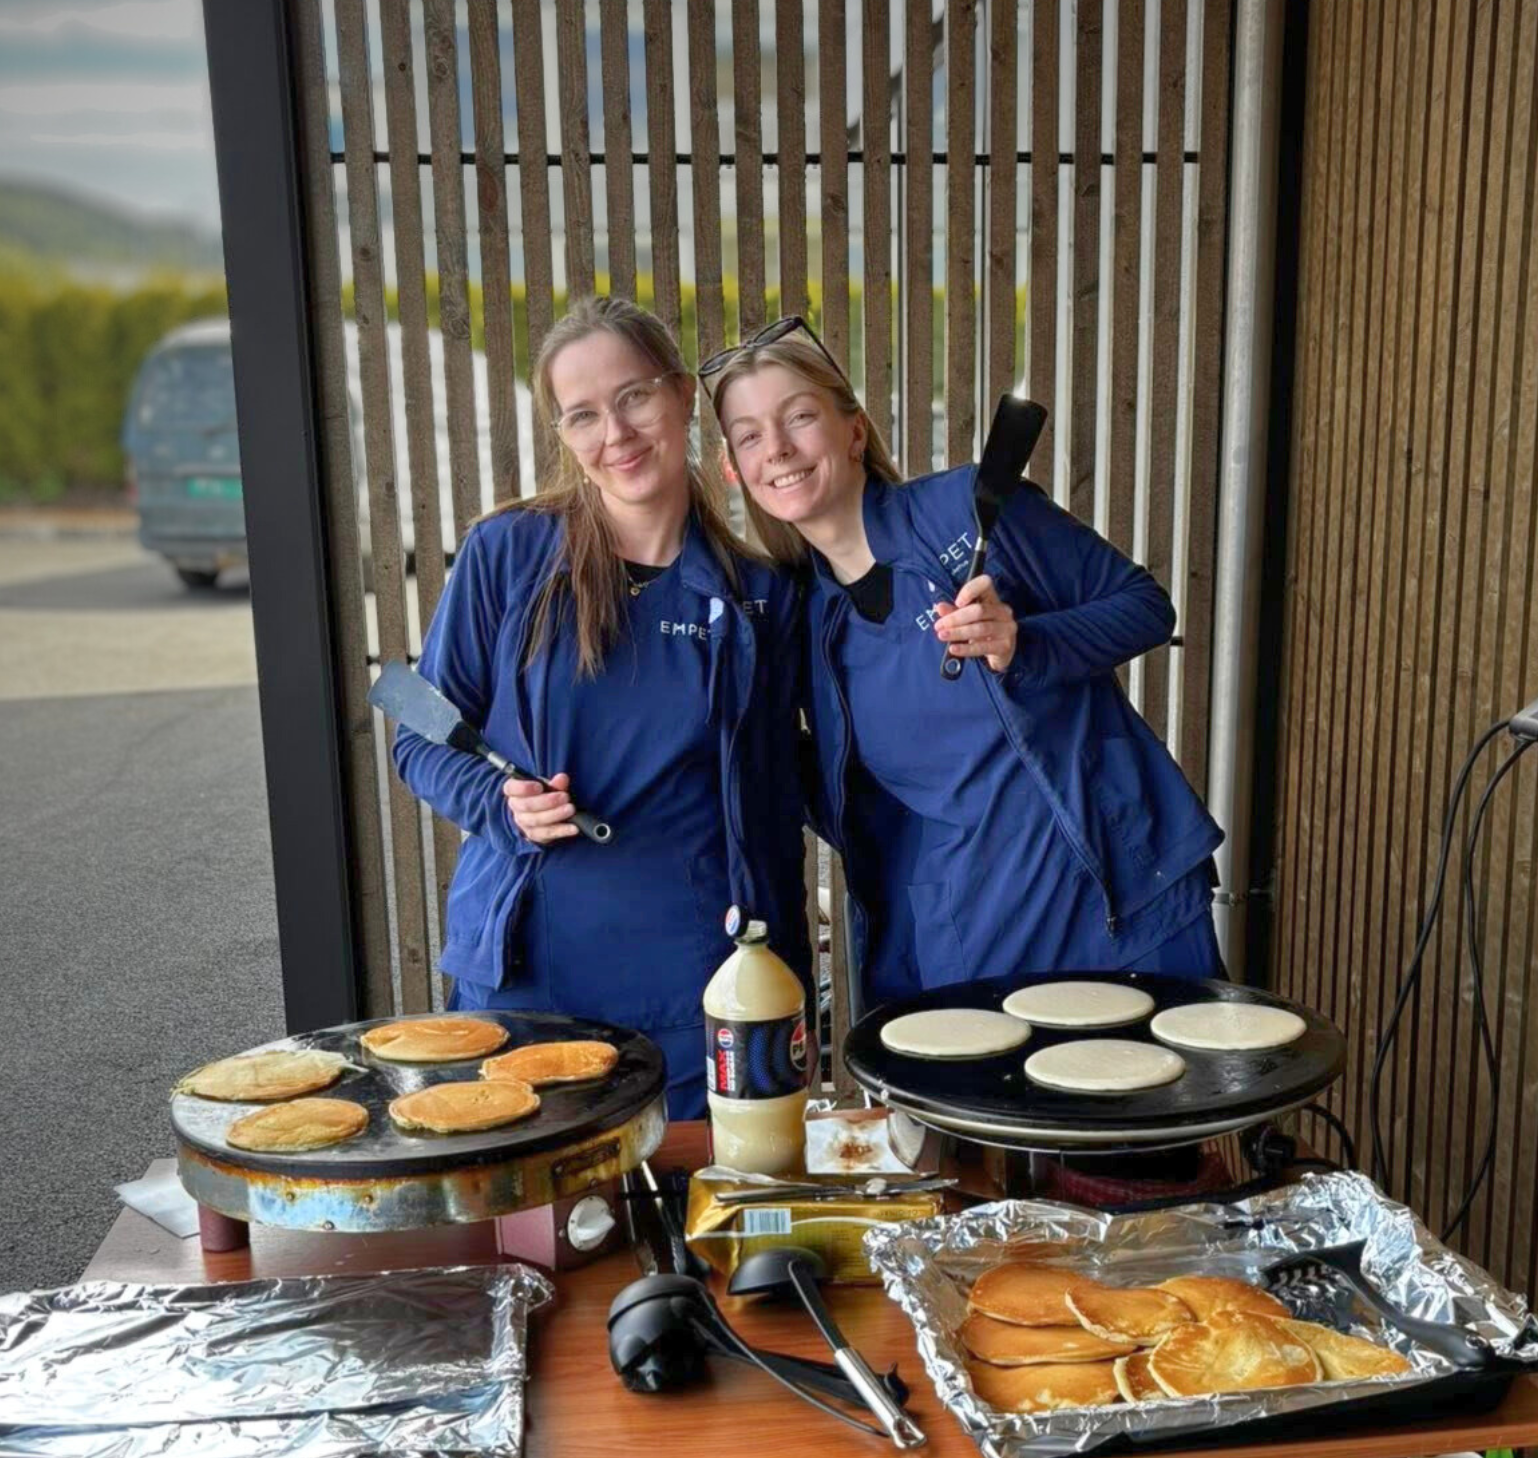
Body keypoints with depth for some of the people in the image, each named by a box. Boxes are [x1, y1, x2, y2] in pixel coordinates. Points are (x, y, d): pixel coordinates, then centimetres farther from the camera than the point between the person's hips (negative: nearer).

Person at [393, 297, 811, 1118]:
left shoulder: (757, 597, 1)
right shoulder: (506, 553, -3)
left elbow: (771, 809, 7)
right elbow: (422, 738, 5)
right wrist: (501, 803, -15)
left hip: (694, 986, 1)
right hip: (522, 970, 0)